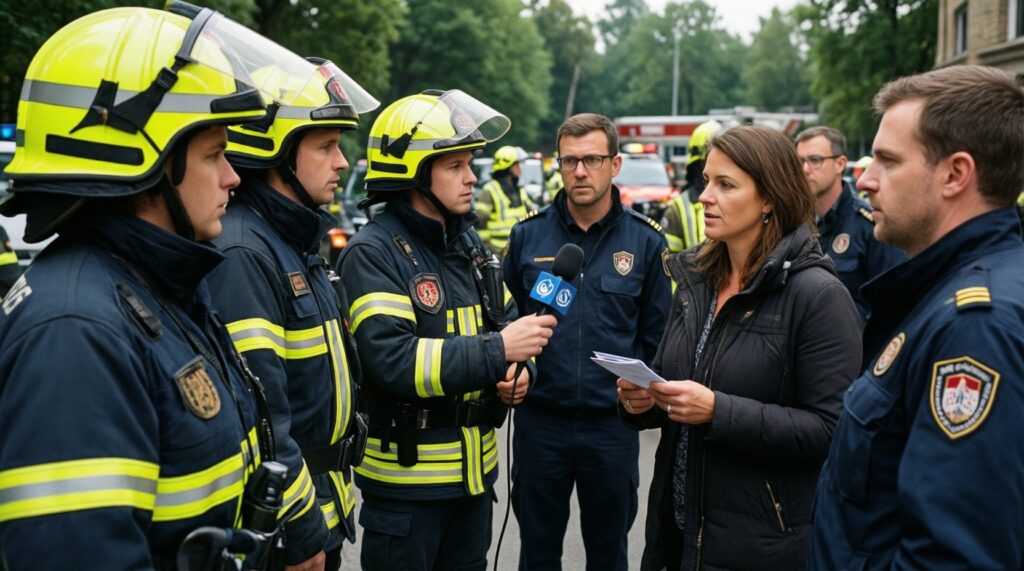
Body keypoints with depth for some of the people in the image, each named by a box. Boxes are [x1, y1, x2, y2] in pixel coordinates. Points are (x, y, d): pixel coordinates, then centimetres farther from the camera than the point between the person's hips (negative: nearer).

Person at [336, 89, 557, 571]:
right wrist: (498, 350, -29)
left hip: (475, 469, 7)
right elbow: (394, 360, -27)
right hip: (406, 478, -7)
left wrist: (519, 368, -5)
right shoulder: (373, 253, -16)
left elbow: (502, 321, 17)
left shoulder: (468, 242, 9)